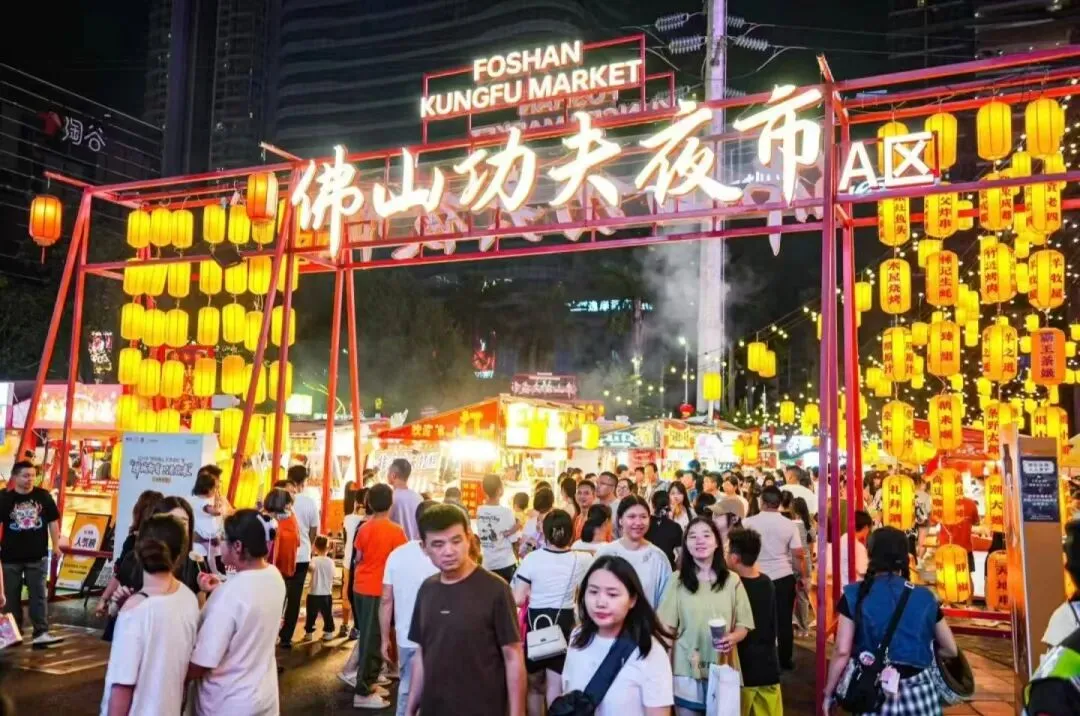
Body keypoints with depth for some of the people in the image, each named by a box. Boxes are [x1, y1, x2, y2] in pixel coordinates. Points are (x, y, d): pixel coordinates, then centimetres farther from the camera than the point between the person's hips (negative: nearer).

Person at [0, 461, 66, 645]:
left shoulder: (43, 496, -2)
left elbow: (53, 521, 4)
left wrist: (56, 546, 4)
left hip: (38, 556, 0)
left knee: (39, 595, 0)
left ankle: (41, 633, 0)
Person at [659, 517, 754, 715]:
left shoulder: (732, 581, 0)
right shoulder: (677, 581, -3)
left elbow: (743, 626, 5)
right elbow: (667, 628, 0)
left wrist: (732, 638, -16)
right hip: (686, 670, -1)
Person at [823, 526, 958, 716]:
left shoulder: (855, 596, -7)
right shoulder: (925, 597, 1)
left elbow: (842, 652, -9)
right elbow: (951, 650, 11)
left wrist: (828, 692, 2)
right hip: (918, 693, 2)